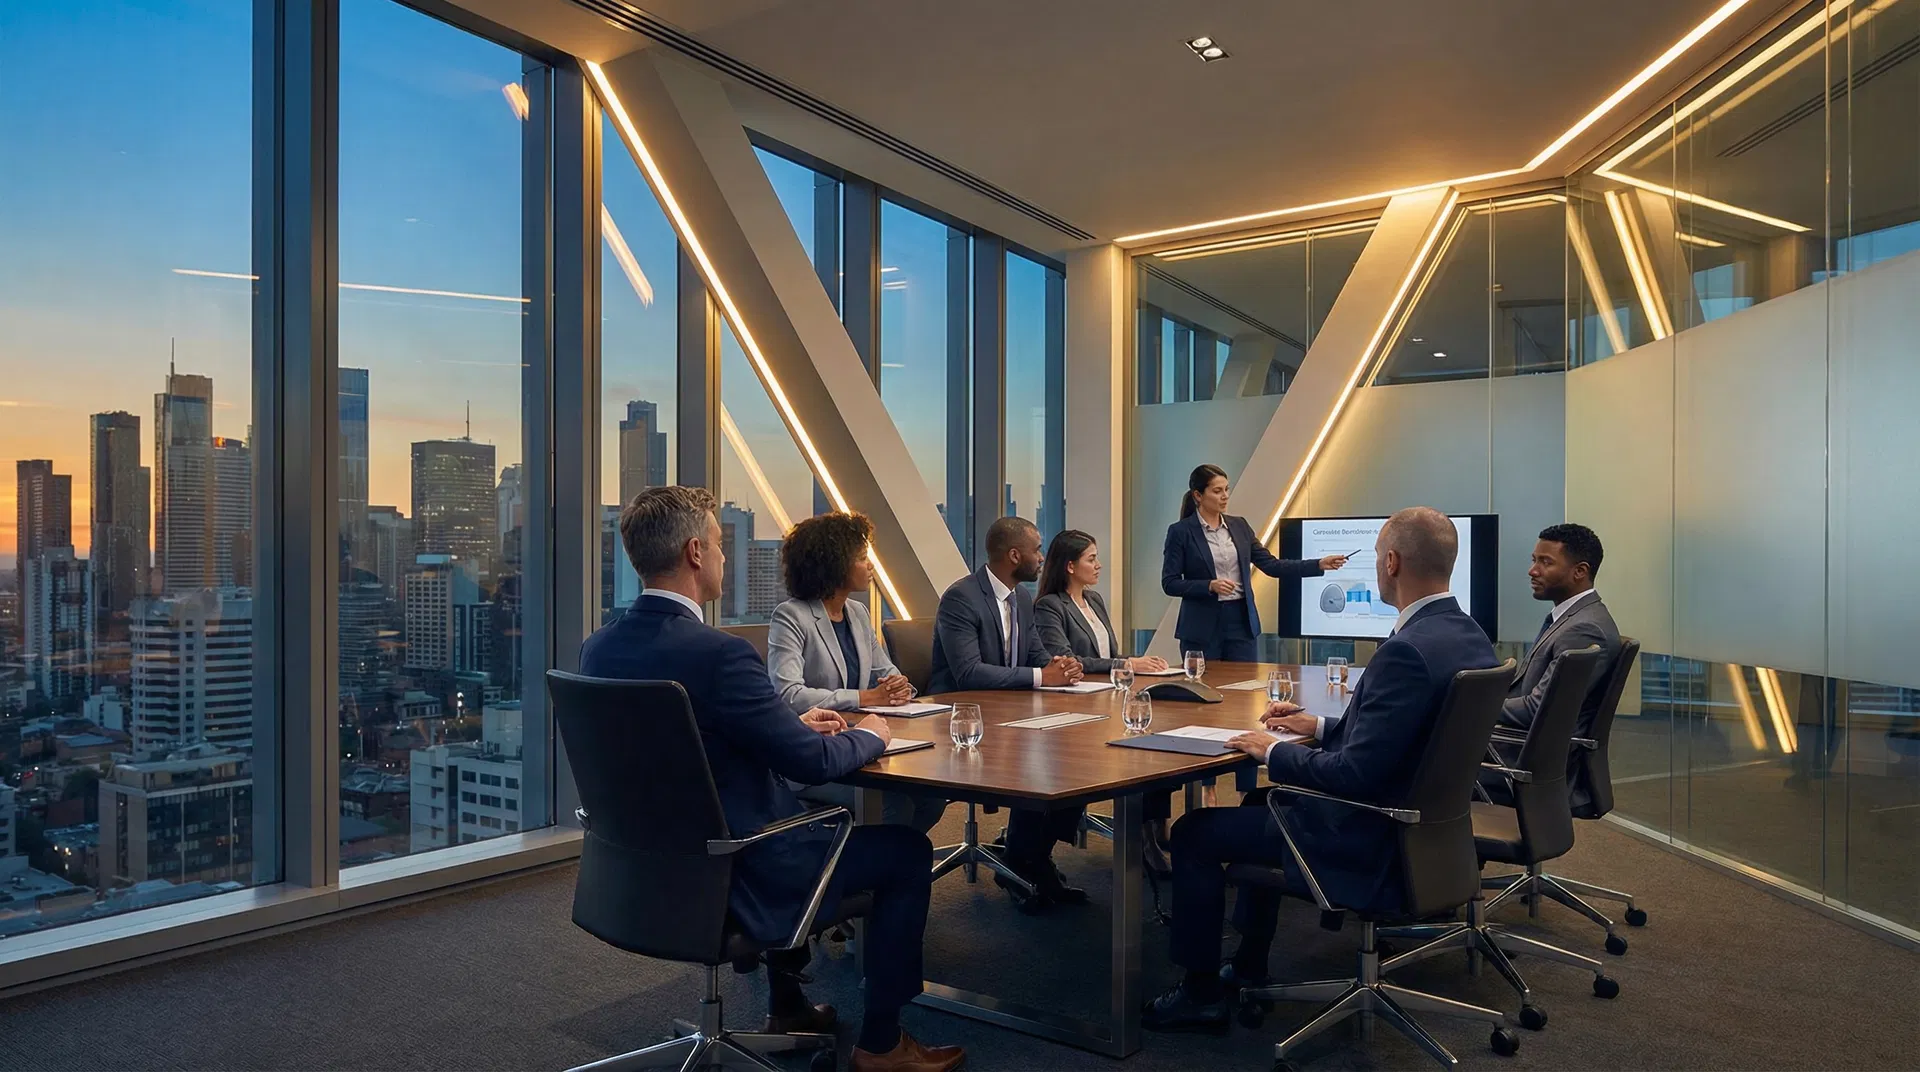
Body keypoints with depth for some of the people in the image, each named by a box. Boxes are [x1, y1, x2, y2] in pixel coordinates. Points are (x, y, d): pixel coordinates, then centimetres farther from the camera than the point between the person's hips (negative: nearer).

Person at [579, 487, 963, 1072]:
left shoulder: (599, 647, -2)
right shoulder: (717, 652, -27)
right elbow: (813, 762, -20)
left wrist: (793, 726, 12)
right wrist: (870, 735, 1)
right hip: (737, 881, -8)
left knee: (804, 814, 33)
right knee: (908, 848, 10)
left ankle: (787, 1004, 42)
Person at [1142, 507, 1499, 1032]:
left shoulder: (1407, 651, -29)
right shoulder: (1470, 637, 0)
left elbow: (1356, 773, -28)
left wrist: (1273, 752, -13)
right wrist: (1321, 727, 12)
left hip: (1373, 842, -10)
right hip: (1424, 824, 10)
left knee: (1195, 833, 1)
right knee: (1265, 805, 29)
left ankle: (1201, 993, 15)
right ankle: (1249, 969, 37)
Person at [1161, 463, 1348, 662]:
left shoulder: (1239, 525, 8)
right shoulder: (1180, 531, -6)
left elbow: (1271, 565, 6)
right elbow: (1170, 583, -8)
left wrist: (1319, 565, -2)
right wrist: (1210, 586, -21)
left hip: (1240, 621, 4)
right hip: (1202, 626, -4)